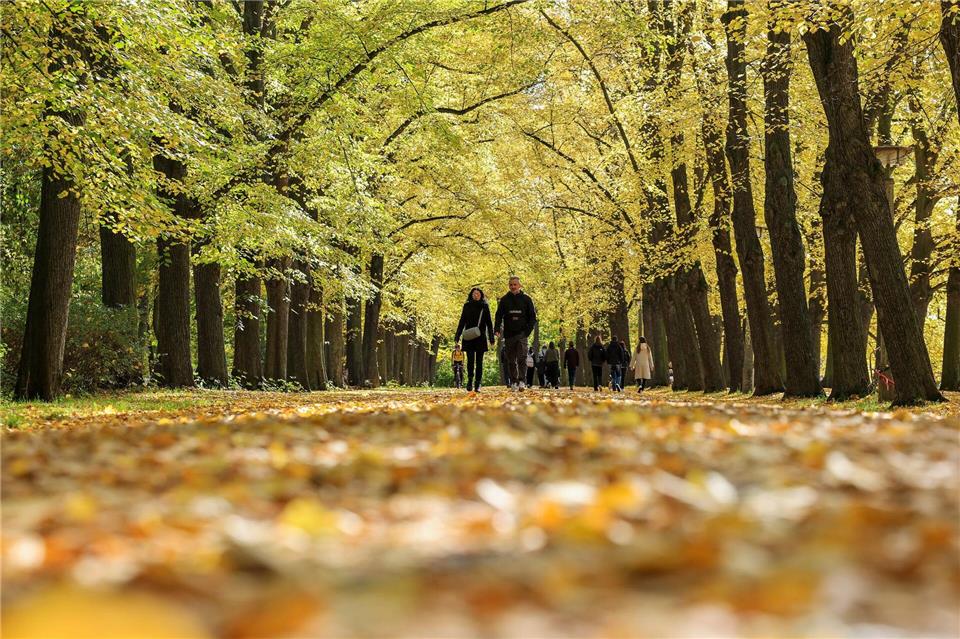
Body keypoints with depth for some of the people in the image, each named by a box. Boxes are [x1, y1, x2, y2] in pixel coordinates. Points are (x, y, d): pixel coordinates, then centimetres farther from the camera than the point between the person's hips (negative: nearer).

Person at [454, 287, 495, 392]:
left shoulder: (485, 307, 8)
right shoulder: (467, 306, 9)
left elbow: (489, 323, 8)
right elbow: (461, 322, 8)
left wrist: (491, 339, 2)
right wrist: (457, 337, 1)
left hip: (481, 337, 0)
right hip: (469, 337, 0)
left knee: (479, 361, 0)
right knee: (470, 360, -8)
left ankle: (477, 385, 3)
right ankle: (470, 380, 10)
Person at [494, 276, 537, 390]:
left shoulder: (526, 299, 4)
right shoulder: (504, 300, 7)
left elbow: (532, 316, 7)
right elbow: (499, 316, 5)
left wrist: (528, 330, -5)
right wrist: (497, 329, -10)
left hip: (522, 333, -2)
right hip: (509, 334, 2)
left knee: (522, 357, -16)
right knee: (511, 360, 6)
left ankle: (521, 380, -17)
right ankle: (513, 381, 12)